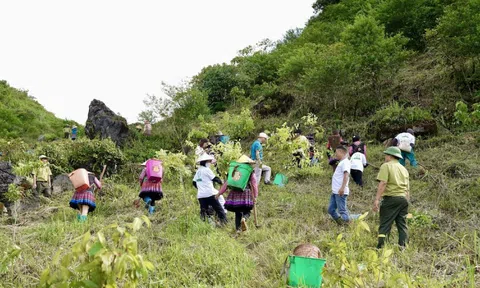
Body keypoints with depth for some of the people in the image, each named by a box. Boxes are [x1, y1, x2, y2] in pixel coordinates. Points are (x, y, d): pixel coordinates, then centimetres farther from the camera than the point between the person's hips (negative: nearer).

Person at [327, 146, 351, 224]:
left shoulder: (345, 162, -9)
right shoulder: (341, 162, 21)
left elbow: (346, 175, -22)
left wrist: (342, 187, -32)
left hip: (340, 192, -10)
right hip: (335, 191, 10)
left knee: (342, 210, -7)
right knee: (331, 210, 11)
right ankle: (341, 224, 19)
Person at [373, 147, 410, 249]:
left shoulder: (386, 166, -2)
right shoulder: (404, 169, 20)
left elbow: (383, 184, -14)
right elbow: (407, 189, 20)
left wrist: (377, 200, -16)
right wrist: (406, 202, 25)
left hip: (391, 198, -6)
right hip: (403, 198, 6)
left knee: (385, 225, -6)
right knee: (402, 224, 10)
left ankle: (381, 247, -12)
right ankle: (402, 247, 9)